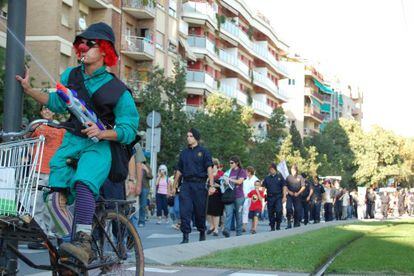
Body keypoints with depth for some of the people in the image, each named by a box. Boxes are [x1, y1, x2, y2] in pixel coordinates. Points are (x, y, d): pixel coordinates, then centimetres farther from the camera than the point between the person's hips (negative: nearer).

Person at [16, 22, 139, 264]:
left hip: (99, 146, -6)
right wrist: (29, 90, 7)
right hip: (72, 141, 6)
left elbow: (129, 129, -7)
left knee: (83, 182, -33)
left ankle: (84, 243, -45)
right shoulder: (70, 76, 9)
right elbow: (57, 102, 20)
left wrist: (102, 133, -24)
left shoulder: (117, 90, -6)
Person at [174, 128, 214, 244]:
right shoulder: (184, 153, 15)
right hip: (186, 184, 3)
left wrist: (211, 185, -14)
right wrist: (174, 185, 18)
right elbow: (179, 170, 19)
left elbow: (209, 168, -4)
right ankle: (185, 237, -6)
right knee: (184, 211, -6)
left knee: (200, 211, 5)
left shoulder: (203, 152, 4)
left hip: (199, 184, -3)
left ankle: (202, 234, 24)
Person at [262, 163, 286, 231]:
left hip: (278, 197, -2)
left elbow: (284, 187, 4)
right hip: (270, 197, 2)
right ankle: (272, 227, 15)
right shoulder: (267, 178, 10)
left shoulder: (279, 176, 5)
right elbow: (264, 187, 8)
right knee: (270, 213, 4)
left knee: (279, 211, -16)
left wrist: (284, 197, -5)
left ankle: (278, 226, -1)